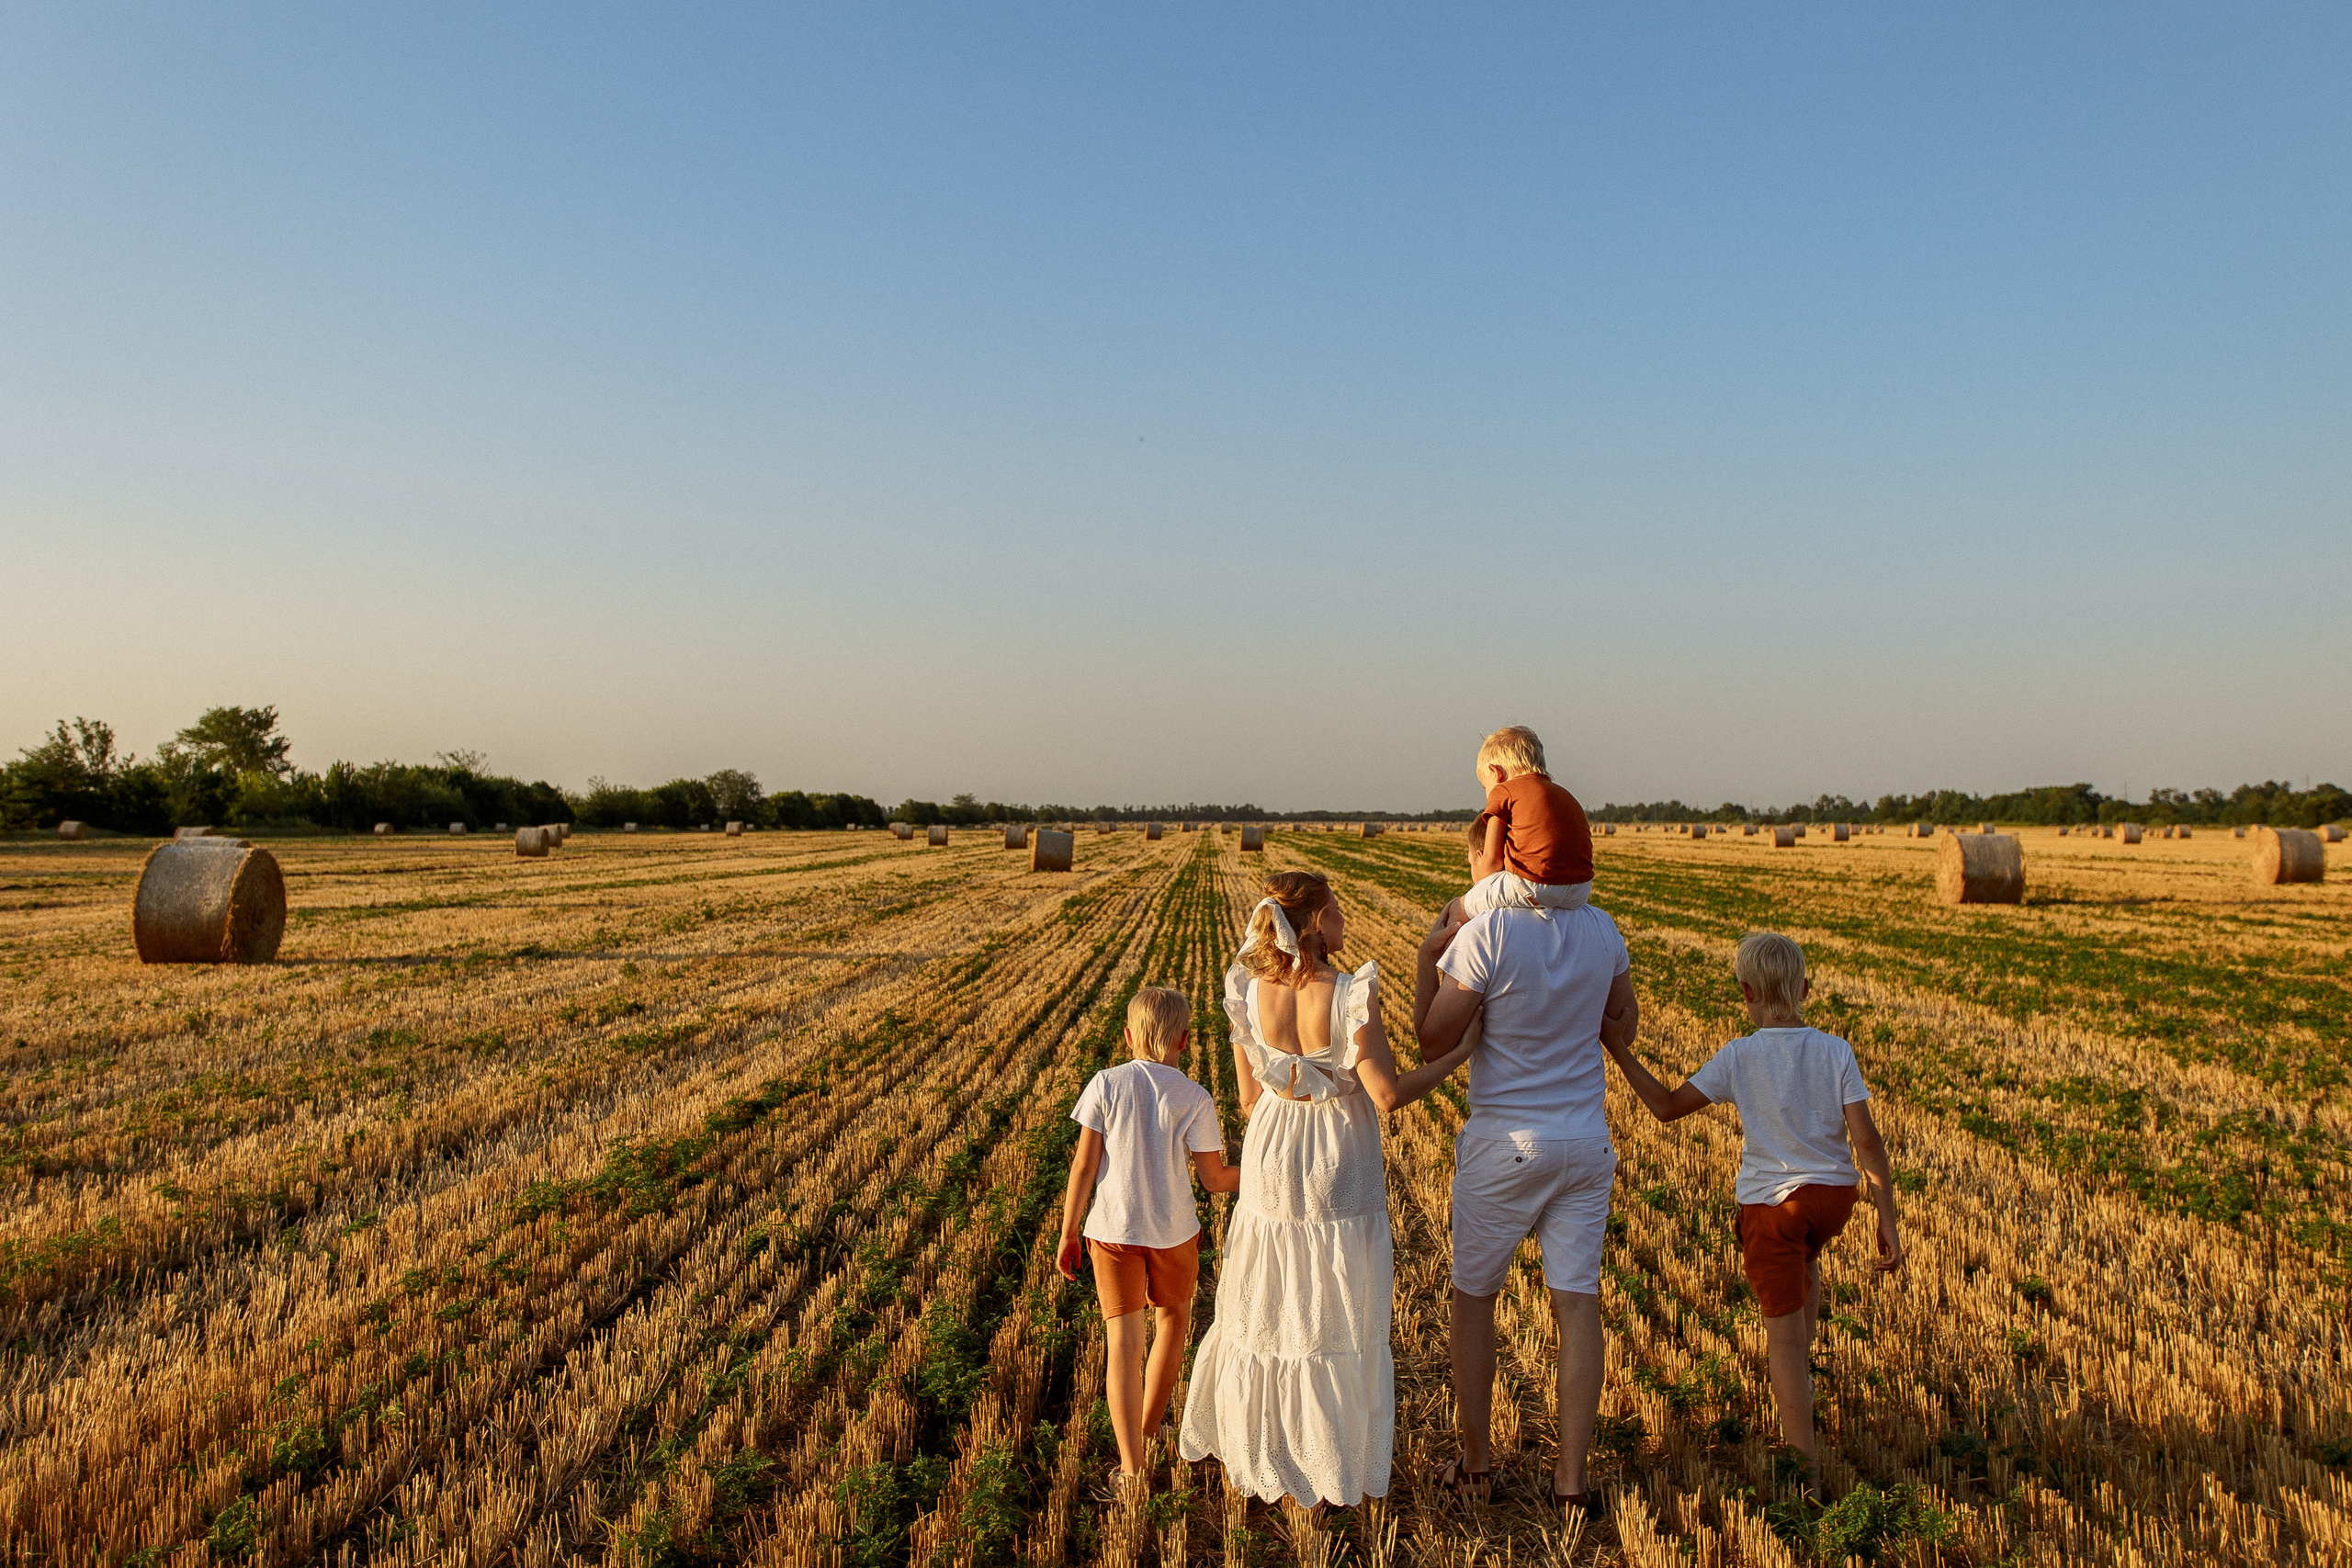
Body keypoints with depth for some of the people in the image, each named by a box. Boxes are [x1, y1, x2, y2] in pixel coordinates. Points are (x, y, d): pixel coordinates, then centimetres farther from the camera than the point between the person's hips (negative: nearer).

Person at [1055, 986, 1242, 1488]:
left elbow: (1084, 1166, -7)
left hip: (1112, 1227, 0)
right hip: (1174, 1230, 0)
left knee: (1123, 1339, 2)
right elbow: (1214, 1178, -5)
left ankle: (1132, 1468, -4)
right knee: (1173, 1318, 24)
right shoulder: (1194, 1098, -8)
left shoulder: (1105, 1084, -7)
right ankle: (1146, 1425, 40)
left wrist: (1067, 1234, 1)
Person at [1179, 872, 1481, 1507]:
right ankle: (1342, 1474, 26)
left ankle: (1251, 1459, 33)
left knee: (1264, 1314, 19)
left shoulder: (1249, 995, -9)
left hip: (1272, 1167, 3)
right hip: (1343, 1176, -3)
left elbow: (1249, 1098, -2)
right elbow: (1390, 1094, -20)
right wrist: (1459, 1054, -9)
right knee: (1342, 1323, 13)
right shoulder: (1350, 994, -21)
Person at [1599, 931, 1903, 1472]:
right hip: (1835, 1191, 4)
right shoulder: (1835, 1051, -6)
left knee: (1783, 1330, 2)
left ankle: (1801, 1458, 2)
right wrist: (1888, 1221, -5)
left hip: (1771, 1200, -3)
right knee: (1804, 1257, 36)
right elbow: (1866, 1140, -10)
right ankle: (1800, 1370, 45)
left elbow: (1667, 1107, -8)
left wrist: (1620, 1052, 0)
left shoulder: (1739, 1057, -11)